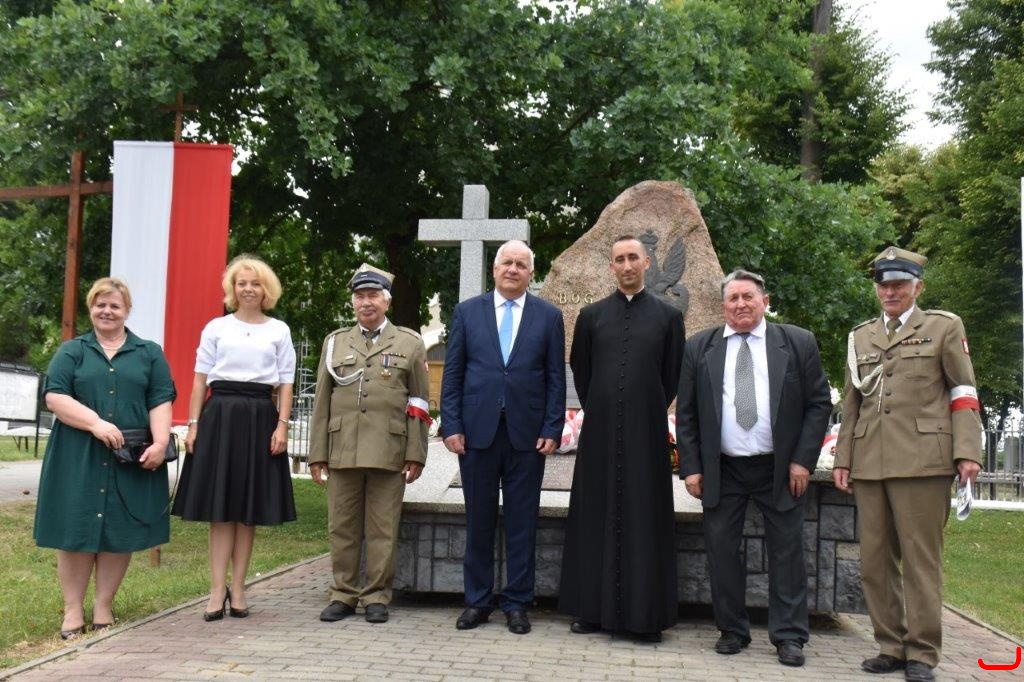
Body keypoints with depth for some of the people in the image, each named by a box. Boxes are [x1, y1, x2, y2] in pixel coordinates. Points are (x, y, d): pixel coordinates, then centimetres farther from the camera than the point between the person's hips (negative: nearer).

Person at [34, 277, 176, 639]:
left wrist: (159, 442, -12)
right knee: (77, 530, 0)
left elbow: (161, 402, 4)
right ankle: (73, 610, 8)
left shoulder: (150, 353, 12)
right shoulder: (72, 351, 10)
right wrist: (95, 423, -16)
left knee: (120, 532, 2)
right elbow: (54, 396, -3)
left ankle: (104, 607, 12)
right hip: (78, 458, 0)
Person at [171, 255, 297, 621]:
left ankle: (237, 589, 11)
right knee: (220, 508, -2)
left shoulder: (279, 331, 11)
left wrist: (282, 426, -3)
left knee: (250, 508, 4)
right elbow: (200, 380, 8)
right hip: (220, 415, 0)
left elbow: (285, 384, 8)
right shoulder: (216, 327, 9)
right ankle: (218, 590, 1)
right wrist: (193, 425, 0)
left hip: (259, 418, 1)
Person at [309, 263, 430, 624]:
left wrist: (415, 454, -2)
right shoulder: (335, 341, 15)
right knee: (342, 527, 6)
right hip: (343, 452, 2)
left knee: (383, 529, 2)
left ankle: (377, 597, 12)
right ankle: (343, 594, 17)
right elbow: (322, 402, 13)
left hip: (389, 454, -2)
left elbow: (419, 405, 5)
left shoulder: (410, 343, 9)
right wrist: (317, 453, 7)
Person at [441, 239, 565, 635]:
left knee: (522, 521, 5)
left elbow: (556, 379, 4)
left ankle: (516, 603, 15)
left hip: (526, 435, 0)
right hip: (477, 432, 1)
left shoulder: (549, 317, 6)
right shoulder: (467, 312, 7)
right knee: (479, 520, 8)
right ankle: (478, 600, 19)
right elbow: (452, 374, 5)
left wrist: (552, 430, -4)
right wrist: (451, 425, -3)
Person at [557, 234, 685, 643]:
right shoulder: (591, 315, 8)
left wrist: (651, 414, 8)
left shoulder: (668, 316, 4)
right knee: (595, 515, 5)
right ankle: (592, 608, 14)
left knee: (645, 518, 2)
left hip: (646, 432, -1)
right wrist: (600, 410, 12)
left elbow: (673, 378, 8)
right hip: (600, 430, 2)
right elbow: (580, 372, 14)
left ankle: (645, 615, 8)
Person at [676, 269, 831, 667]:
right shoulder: (700, 348, 4)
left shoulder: (798, 343, 0)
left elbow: (819, 403, 0)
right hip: (721, 470, 1)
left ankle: (789, 636, 13)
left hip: (781, 468, -1)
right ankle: (732, 630, 18)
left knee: (787, 552, 3)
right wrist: (691, 467, -2)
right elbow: (685, 413, 5)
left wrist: (803, 460, -7)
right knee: (721, 549, 4)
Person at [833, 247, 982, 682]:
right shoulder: (860, 337, 18)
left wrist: (968, 452, -8)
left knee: (920, 560, -1)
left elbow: (964, 394, 2)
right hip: (869, 463, 4)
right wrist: (843, 459, 12)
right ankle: (891, 646, 16)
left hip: (922, 462, -4)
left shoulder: (945, 327, 7)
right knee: (875, 562, 6)